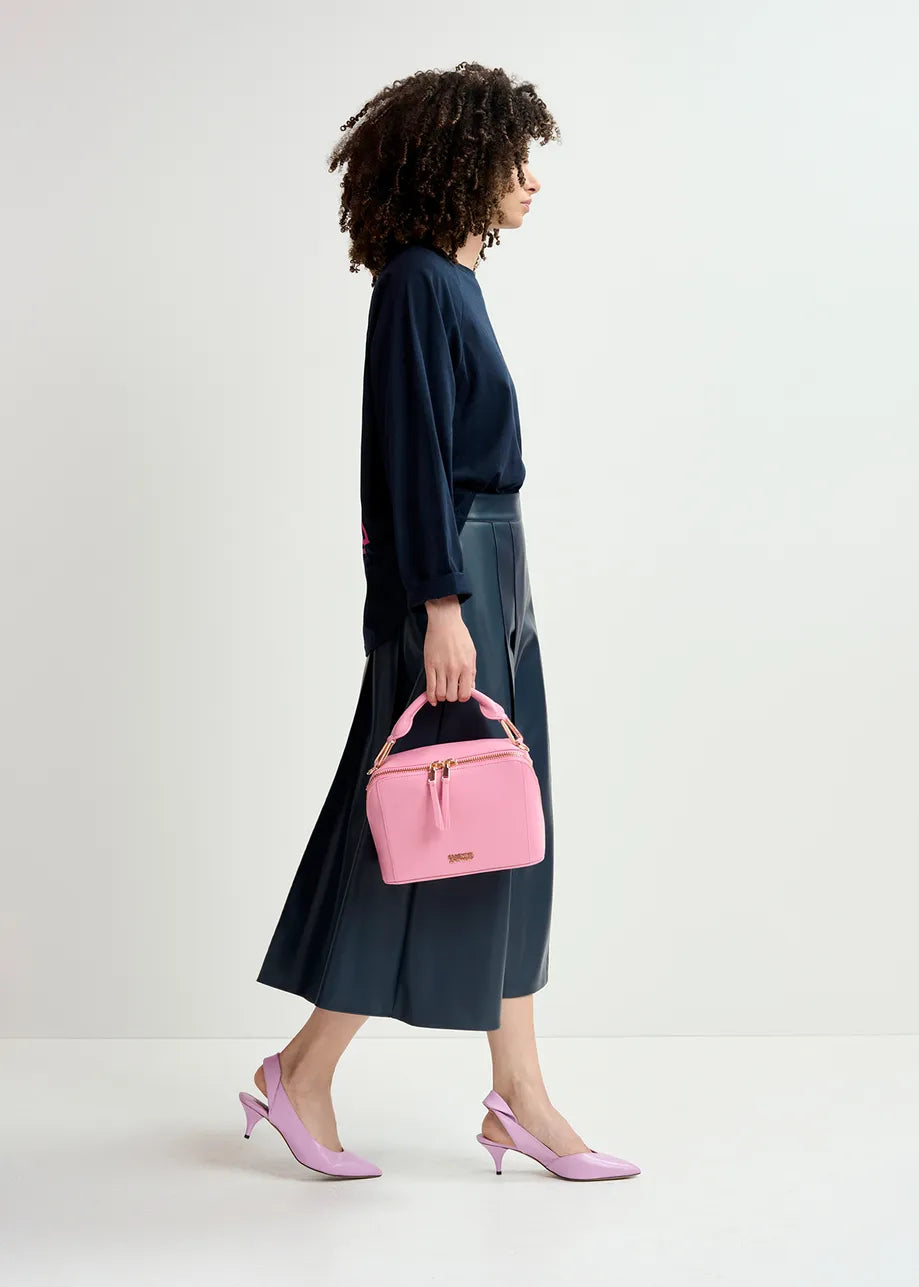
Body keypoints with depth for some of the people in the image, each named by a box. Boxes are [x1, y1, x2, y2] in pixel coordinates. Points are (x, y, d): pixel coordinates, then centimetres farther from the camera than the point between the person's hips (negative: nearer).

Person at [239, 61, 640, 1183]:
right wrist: (442, 607, -22)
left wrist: (474, 592, 20)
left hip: (489, 570, 10)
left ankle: (519, 1099, 16)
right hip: (447, 579, -10)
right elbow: (415, 453, -19)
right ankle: (300, 1074, 11)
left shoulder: (454, 278, 16)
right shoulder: (418, 282, -13)